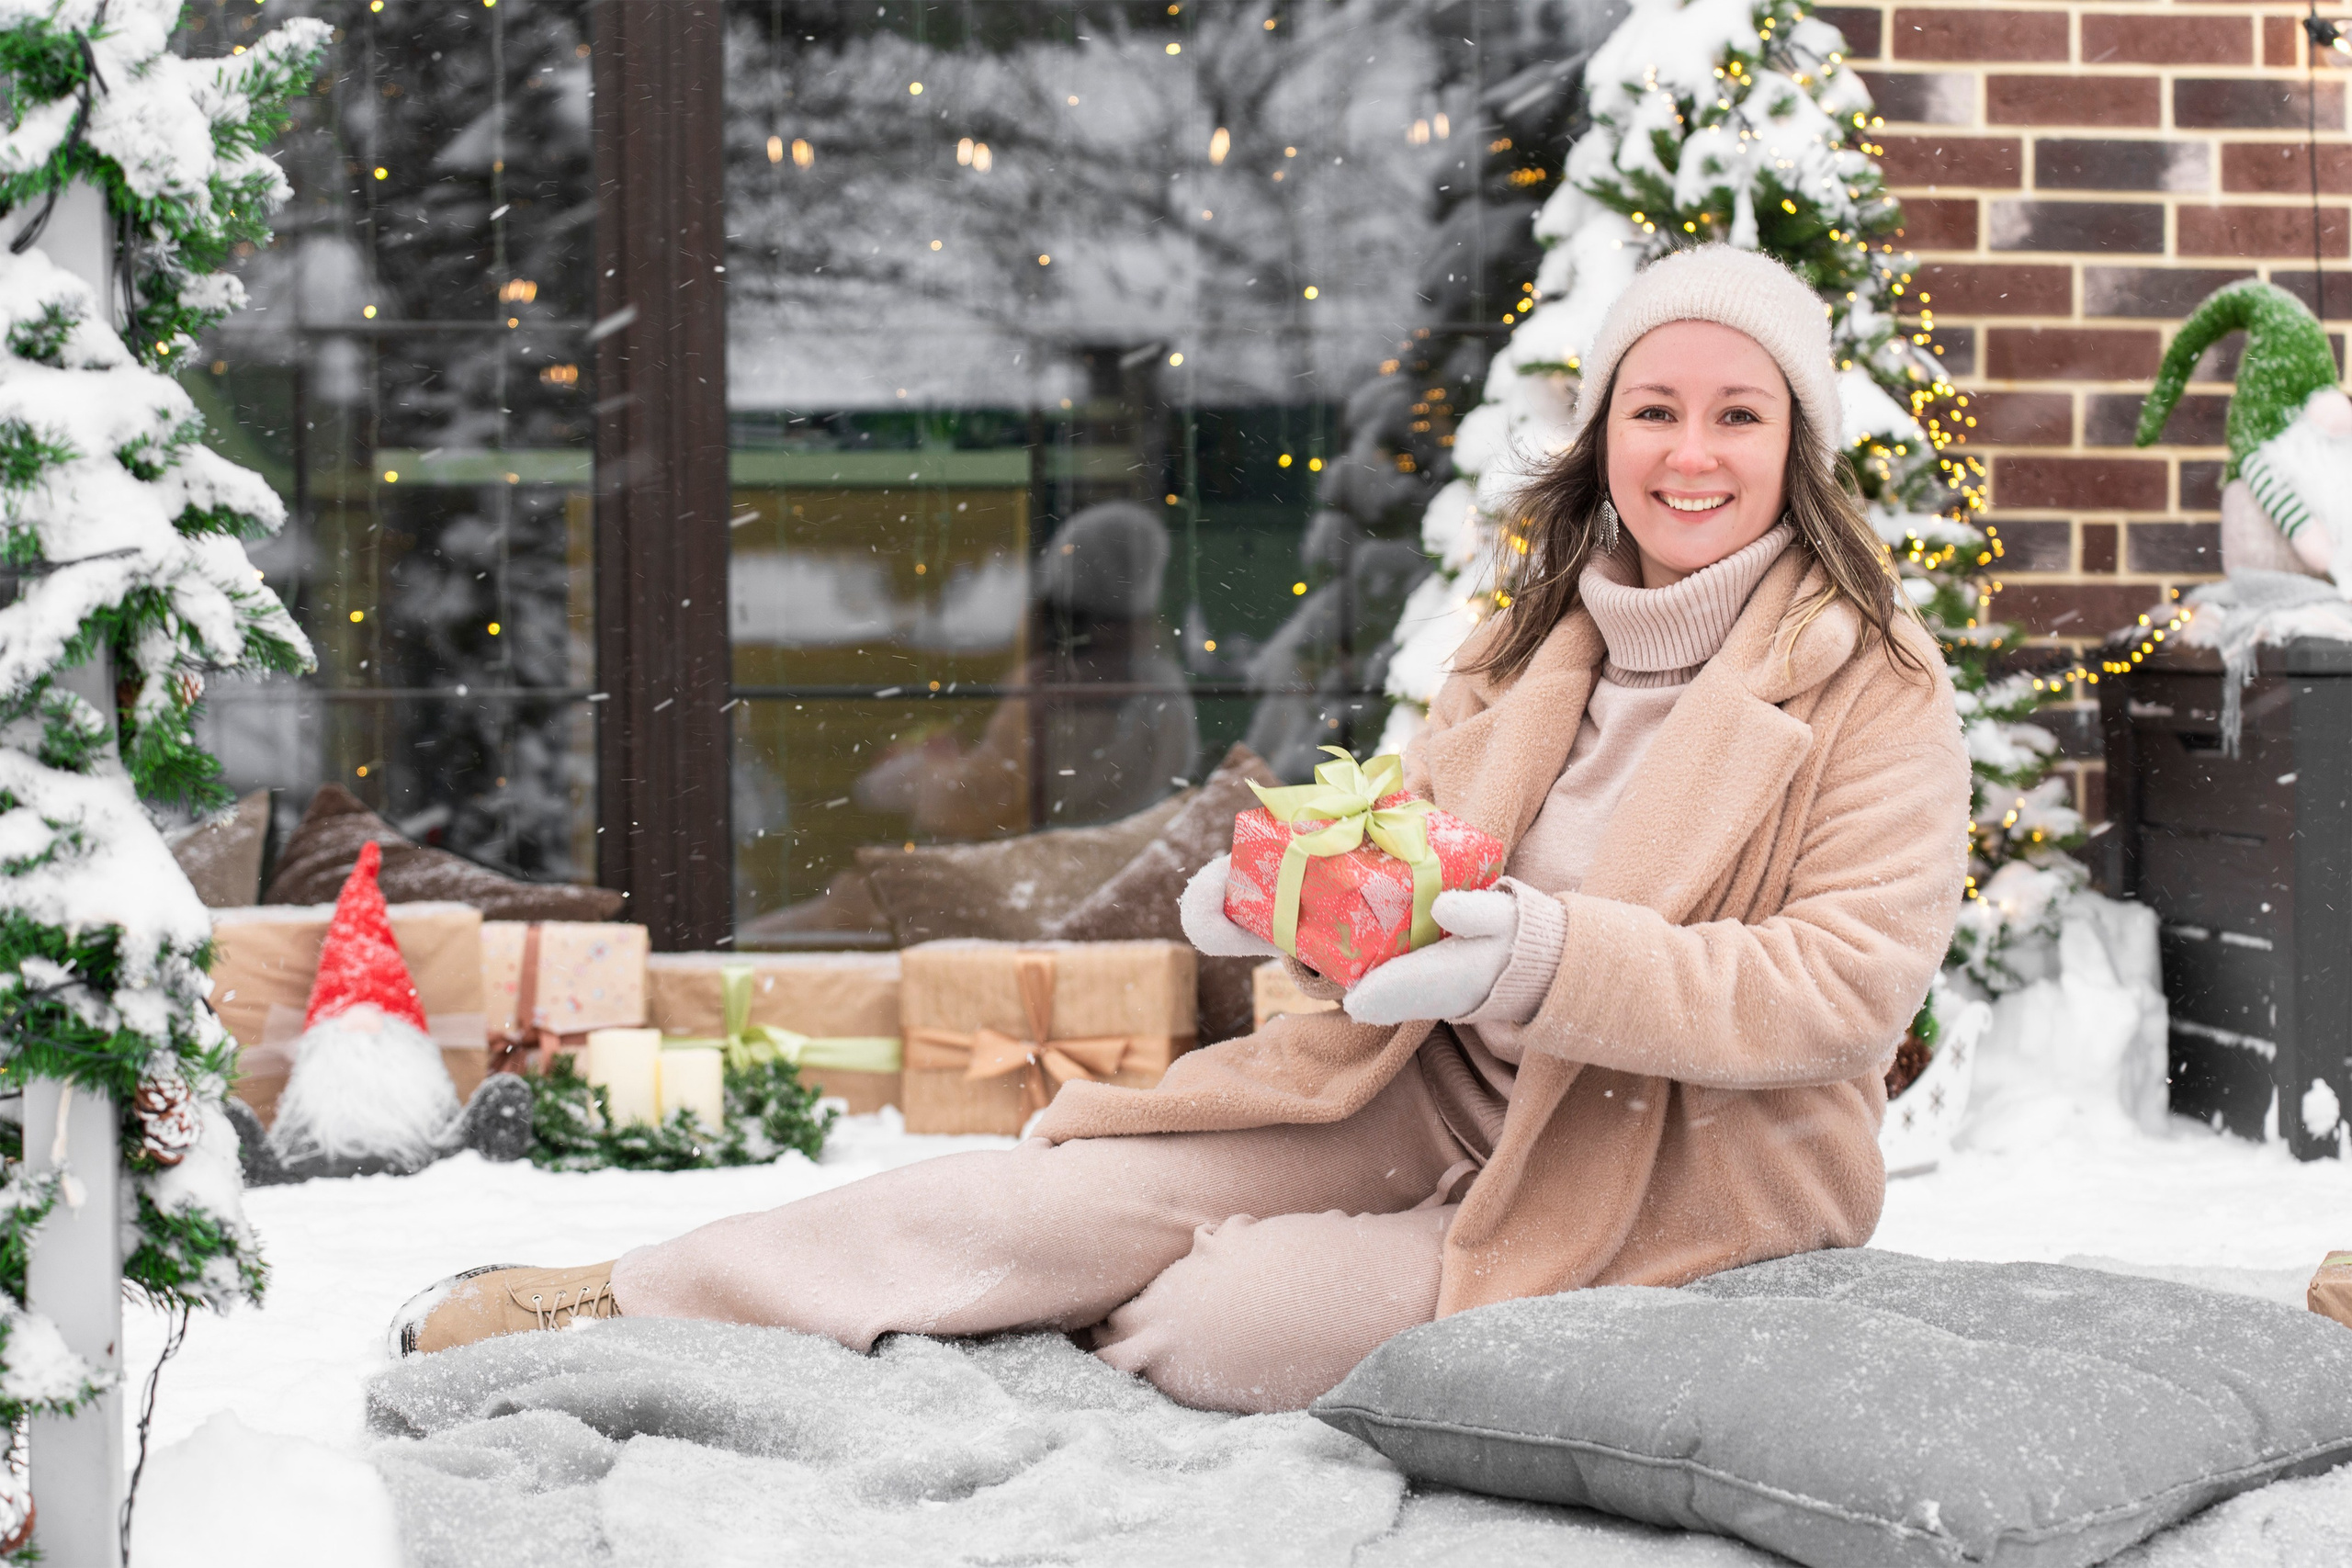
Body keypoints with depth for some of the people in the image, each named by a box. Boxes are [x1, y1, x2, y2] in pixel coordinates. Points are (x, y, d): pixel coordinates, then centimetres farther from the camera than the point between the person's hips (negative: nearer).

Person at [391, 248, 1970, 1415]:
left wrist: (1551, 958, -31)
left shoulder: (1877, 685, -10)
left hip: (1693, 1165, -5)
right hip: (1447, 1088, 5)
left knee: (1222, 1324, -27)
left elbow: (1853, 986, -19)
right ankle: (625, 1306, -6)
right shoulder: (1537, 639, 10)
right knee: (1068, 1196, -13)